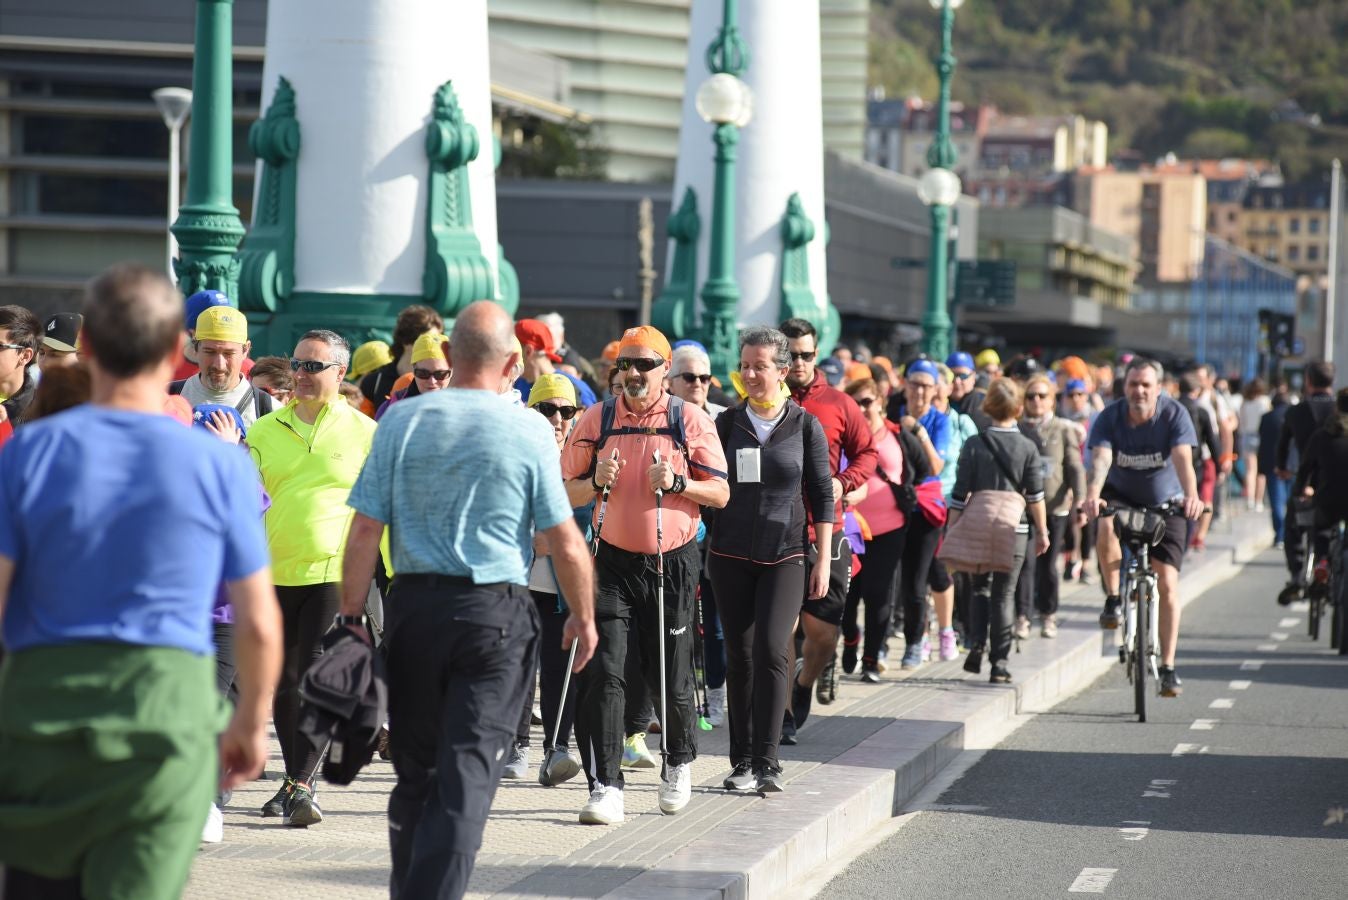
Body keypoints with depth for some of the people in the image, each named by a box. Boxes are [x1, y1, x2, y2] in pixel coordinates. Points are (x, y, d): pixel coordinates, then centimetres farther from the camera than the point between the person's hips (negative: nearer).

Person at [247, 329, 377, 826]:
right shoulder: (264, 431, 11)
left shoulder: (365, 433, 3)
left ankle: (302, 783, -9)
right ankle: (296, 781, 22)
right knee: (282, 683, 9)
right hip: (275, 574, 4)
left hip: (338, 573, -3)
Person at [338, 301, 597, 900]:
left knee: (415, 769, 14)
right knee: (468, 774, -2)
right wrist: (583, 618, 12)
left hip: (414, 604, 3)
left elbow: (365, 530, -2)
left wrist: (352, 614, 4)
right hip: (496, 612, -2)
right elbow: (566, 544, -2)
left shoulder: (401, 420, 0)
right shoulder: (529, 430, -4)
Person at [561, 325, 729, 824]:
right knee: (603, 672, -11)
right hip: (613, 561, 1)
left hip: (673, 561, -1)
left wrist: (677, 483, -15)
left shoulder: (690, 421, 1)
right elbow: (565, 493, 7)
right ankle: (605, 786, -9)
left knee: (672, 677, 6)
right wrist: (596, 483, -13)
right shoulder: (596, 420, 5)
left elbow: (720, 493, 2)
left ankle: (679, 761, 34)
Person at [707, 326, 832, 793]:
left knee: (771, 650, -15)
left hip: (786, 555, -2)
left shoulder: (804, 425, 1)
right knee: (739, 657, 4)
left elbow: (822, 495, 3)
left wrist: (823, 560, -1)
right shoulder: (727, 423, 6)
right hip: (732, 555, 2)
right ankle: (743, 761, 10)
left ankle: (767, 761, -14)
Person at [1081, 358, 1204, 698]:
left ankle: (1168, 667, -2)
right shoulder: (1109, 417, -17)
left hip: (1165, 503, 0)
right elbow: (1101, 459, -32)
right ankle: (1113, 598, -12)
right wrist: (1093, 494, -53)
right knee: (1105, 528, -36)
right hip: (1120, 495, 0)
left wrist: (1191, 496, -52)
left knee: (1168, 583, -10)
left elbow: (1183, 459, -32)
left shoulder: (1174, 414, -19)